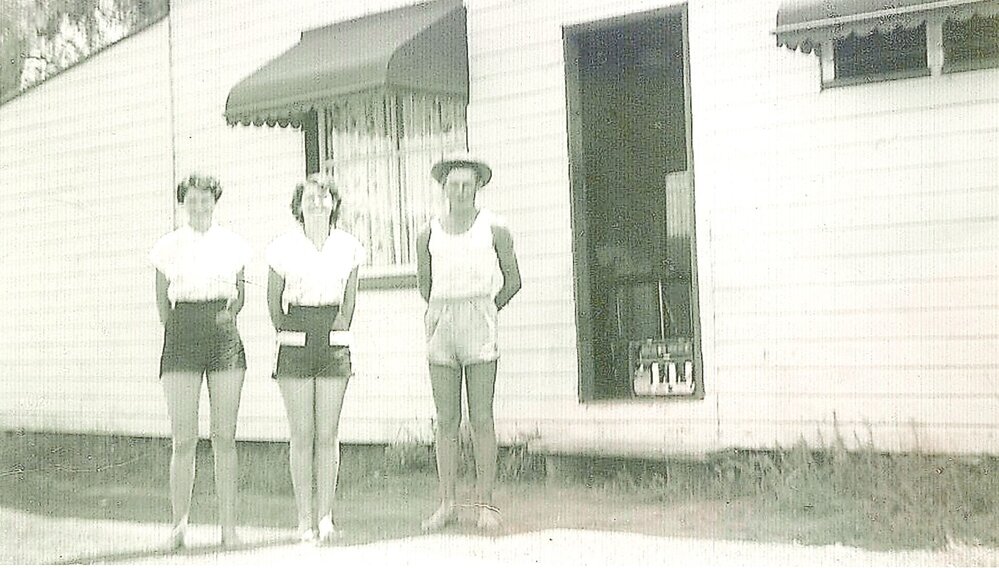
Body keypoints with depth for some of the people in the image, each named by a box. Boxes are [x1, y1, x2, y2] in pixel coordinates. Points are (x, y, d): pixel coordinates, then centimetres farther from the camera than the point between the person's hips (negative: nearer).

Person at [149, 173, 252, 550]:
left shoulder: (232, 244, 7)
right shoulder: (167, 247, 5)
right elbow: (162, 298, 13)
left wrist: (229, 314, 2)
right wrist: (175, 332, 7)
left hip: (224, 339, 1)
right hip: (181, 339, -1)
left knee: (225, 437, 1)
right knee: (183, 438, -6)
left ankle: (228, 524, 5)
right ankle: (179, 522, 2)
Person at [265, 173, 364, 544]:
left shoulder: (348, 247, 4)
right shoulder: (284, 248, -1)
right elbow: (273, 298, 12)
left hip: (334, 344, 1)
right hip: (295, 342, -1)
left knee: (327, 434, 0)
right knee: (302, 434, -2)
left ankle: (325, 516, 5)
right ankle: (305, 520, 2)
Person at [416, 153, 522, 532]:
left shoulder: (494, 230, 2)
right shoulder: (428, 236, 9)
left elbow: (512, 280, 12)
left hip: (479, 325, -2)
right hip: (440, 325, 2)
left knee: (481, 419, -3)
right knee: (446, 421, 2)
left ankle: (485, 504, 0)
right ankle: (447, 503, 6)